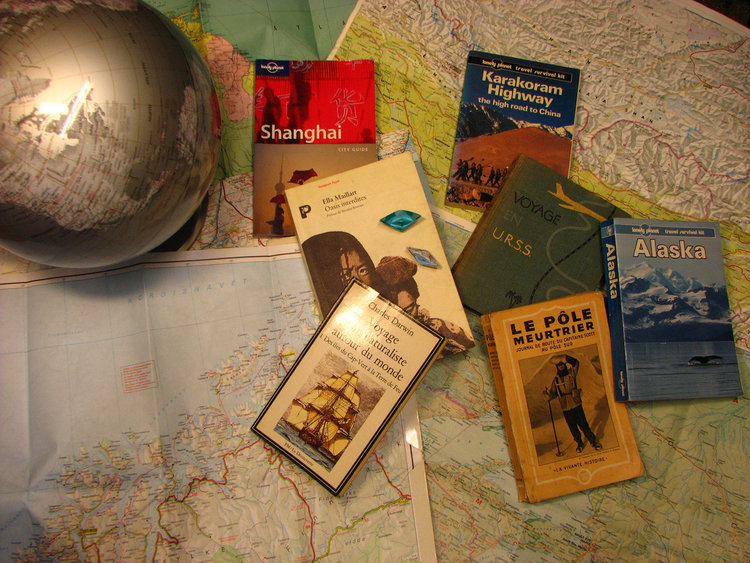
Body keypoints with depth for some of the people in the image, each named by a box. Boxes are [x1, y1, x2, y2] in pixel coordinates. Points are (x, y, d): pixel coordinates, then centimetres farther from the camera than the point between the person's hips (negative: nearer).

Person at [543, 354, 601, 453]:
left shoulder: (572, 373, 1)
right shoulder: (556, 380, 7)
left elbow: (575, 362, -15)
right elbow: (553, 394, 11)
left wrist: (562, 358, -22)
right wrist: (547, 393, -11)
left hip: (576, 405, -3)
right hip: (566, 408, 3)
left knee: (583, 424, -1)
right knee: (572, 427, 9)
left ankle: (593, 440, 18)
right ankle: (580, 443, 28)